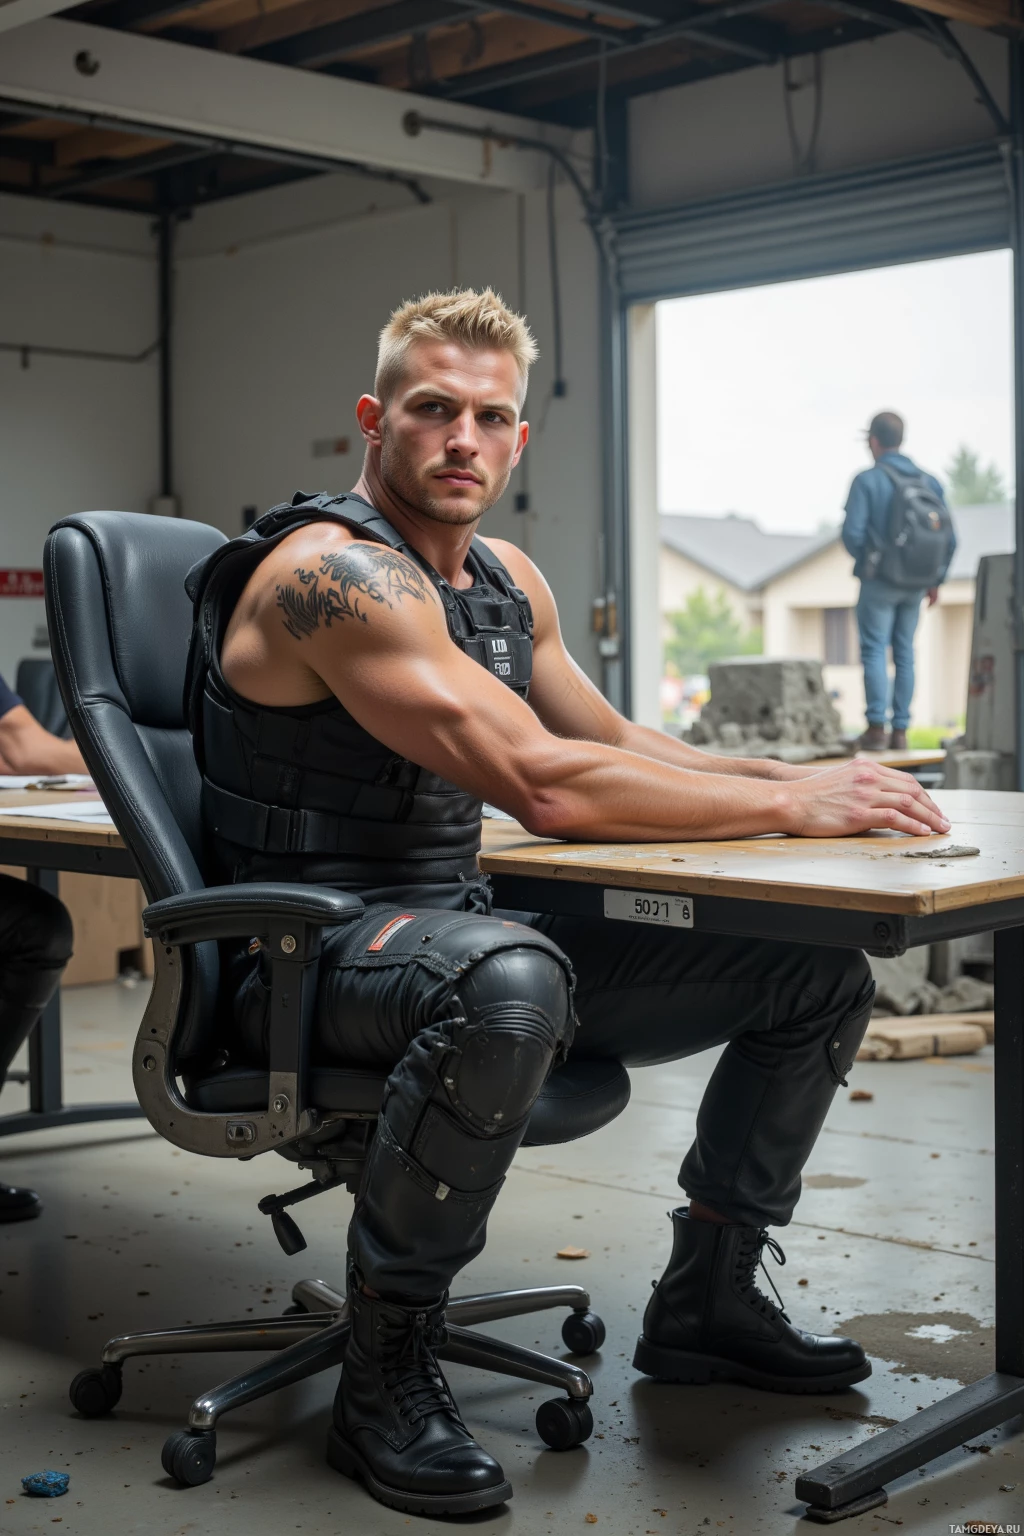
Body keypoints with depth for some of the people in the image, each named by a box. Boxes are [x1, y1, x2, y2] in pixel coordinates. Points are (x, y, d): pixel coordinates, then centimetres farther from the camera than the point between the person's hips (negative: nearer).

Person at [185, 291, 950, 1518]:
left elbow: (616, 744, 19)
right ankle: (384, 1376, -22)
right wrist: (790, 806, -19)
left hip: (457, 938, 9)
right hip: (312, 955, -9)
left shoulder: (506, 579, 12)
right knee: (510, 978, -44)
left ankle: (705, 1301, 22)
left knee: (821, 977, 7)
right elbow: (545, 786, -27)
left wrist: (798, 777, 2)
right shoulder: (334, 572, -18)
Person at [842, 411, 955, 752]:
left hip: (879, 582, -4)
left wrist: (865, 561, 6)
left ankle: (876, 728, -7)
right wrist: (935, 580, 13)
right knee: (904, 653, 10)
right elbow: (949, 538, 3)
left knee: (874, 650, 0)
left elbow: (852, 533, -15)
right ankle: (900, 730, 9)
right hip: (915, 585, 5)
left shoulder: (867, 480, -10)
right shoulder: (929, 482, 4)